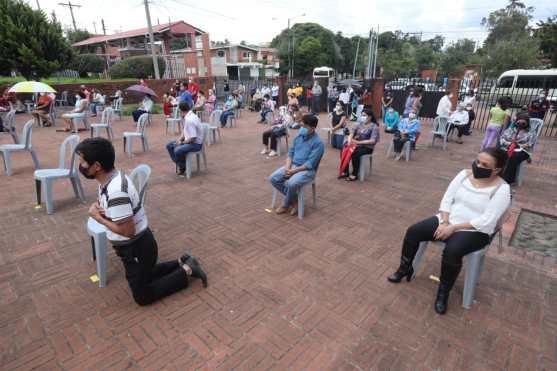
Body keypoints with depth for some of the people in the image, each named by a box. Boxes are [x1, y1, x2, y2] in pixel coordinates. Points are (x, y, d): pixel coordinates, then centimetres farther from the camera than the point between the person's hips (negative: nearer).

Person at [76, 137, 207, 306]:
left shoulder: (116, 191, -32)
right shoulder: (109, 179, -3)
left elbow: (128, 230, -28)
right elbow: (102, 203, 15)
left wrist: (98, 217, -18)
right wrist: (97, 207, -8)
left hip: (137, 248, -9)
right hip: (134, 246, 9)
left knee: (143, 296, 9)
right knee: (144, 276, 30)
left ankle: (186, 271, 10)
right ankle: (182, 263, 28)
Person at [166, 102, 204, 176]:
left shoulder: (190, 120, -27)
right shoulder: (187, 117, 3)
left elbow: (193, 138, -28)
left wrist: (182, 142, -13)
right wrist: (180, 139, -1)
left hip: (195, 143, -10)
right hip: (188, 140, 10)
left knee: (177, 150, -31)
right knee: (169, 145, 10)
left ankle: (182, 168, -4)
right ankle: (179, 164, 10)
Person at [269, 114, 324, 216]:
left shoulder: (318, 143, -16)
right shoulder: (299, 136, 5)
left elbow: (310, 164, -20)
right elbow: (291, 152, 9)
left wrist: (293, 171, -21)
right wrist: (287, 167, -8)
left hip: (308, 170, -7)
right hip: (293, 165, 7)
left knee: (291, 183, -34)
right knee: (273, 178, -9)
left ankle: (285, 205, -3)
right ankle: (294, 199, 2)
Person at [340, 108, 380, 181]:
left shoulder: (374, 127, -7)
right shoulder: (360, 124, 10)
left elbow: (372, 141, -18)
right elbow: (352, 133, 8)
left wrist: (359, 142, -24)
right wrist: (349, 140, -15)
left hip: (367, 147, -6)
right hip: (357, 144, 6)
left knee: (355, 153, -34)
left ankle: (354, 175, -20)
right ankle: (345, 172, -12)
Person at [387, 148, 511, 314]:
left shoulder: (502, 189, -13)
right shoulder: (464, 174, 2)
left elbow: (486, 221, -20)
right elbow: (447, 199, 1)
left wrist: (453, 227, -22)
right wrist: (444, 223, -14)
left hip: (475, 231, -5)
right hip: (447, 221, 5)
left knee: (452, 251, -34)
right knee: (412, 232, -12)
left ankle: (443, 293, -8)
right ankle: (405, 269, 11)